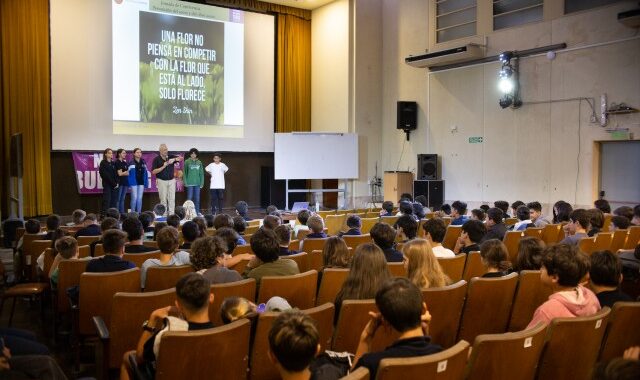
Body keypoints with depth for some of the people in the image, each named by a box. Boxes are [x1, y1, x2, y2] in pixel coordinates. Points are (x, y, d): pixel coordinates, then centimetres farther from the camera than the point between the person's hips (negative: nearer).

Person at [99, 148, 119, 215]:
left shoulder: (113, 163, 15)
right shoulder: (103, 163, -1)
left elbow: (116, 174, 10)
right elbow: (106, 175, -8)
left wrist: (116, 183, -5)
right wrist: (113, 183, -12)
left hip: (114, 185, 5)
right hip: (107, 185, -5)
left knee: (114, 201, 3)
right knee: (107, 200, -7)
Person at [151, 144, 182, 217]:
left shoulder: (170, 157, 5)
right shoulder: (156, 159, -4)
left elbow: (181, 158, -5)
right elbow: (153, 172, -9)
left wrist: (174, 159, -24)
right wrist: (163, 166, -17)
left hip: (171, 180, 3)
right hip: (161, 181, -3)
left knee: (172, 199, 0)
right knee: (163, 199, 2)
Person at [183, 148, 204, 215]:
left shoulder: (199, 162, 6)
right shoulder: (187, 162, -1)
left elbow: (201, 173, 7)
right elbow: (185, 173, -2)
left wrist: (202, 183, 2)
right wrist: (185, 182, -8)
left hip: (197, 183, 3)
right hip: (190, 183, -3)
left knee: (197, 198, 7)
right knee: (190, 198, 0)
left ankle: (197, 212, 15)